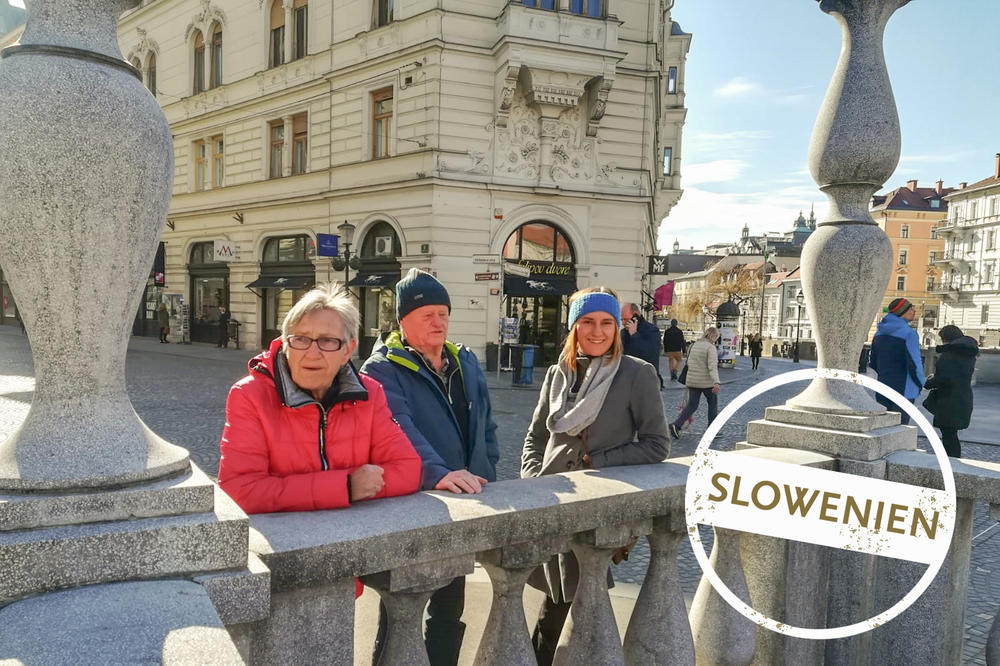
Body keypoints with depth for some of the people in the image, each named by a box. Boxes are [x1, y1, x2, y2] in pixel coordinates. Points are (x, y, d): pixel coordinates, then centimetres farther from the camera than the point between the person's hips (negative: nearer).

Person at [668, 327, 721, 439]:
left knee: (691, 405, 9)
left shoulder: (694, 345, 8)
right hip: (706, 382, -6)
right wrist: (716, 382, -32)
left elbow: (689, 363, 15)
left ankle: (676, 425, -9)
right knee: (713, 403, 14)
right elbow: (712, 366, -24)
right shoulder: (711, 348, -13)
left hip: (692, 381, 6)